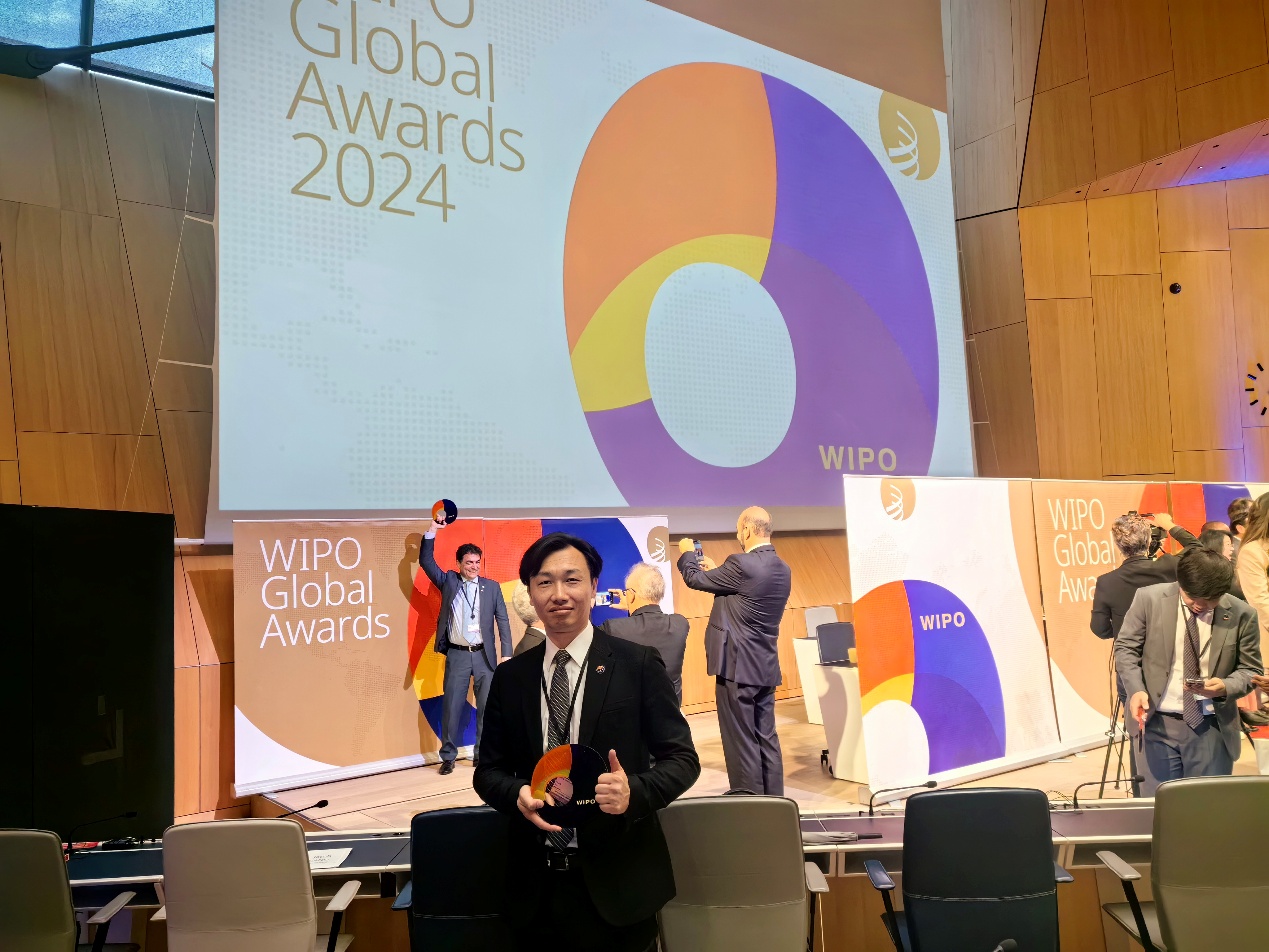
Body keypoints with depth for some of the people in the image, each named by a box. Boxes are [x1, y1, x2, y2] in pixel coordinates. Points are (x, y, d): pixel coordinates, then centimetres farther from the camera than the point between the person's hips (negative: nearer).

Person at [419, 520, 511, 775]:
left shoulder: (491, 587, 5)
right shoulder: (448, 581, 5)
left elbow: (503, 621, 4)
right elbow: (426, 562, -3)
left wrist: (507, 654, -3)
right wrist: (432, 530, -12)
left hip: (484, 655, 1)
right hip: (457, 655, 0)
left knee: (486, 707, 5)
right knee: (451, 707, 2)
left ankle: (483, 754, 17)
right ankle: (448, 757, 13)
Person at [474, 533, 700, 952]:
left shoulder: (638, 665, -6)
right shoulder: (509, 677, 4)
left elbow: (682, 758, -4)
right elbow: (489, 771, 8)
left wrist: (635, 791, -23)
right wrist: (518, 794, -14)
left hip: (617, 884, -2)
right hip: (537, 887, 3)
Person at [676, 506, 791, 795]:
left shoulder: (742, 564, -18)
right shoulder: (782, 568, 8)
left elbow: (695, 579, -6)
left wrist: (687, 553, 14)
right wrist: (715, 571, 26)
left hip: (737, 666, -8)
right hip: (766, 667, 8)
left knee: (741, 740, 0)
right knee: (766, 737, 14)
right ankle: (773, 801, 21)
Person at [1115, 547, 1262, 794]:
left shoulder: (1241, 615, -4)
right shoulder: (1150, 599, -6)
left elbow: (1250, 669, 6)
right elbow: (1125, 648, 2)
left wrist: (1225, 687, -16)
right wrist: (1135, 689, -14)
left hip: (1211, 728, 1)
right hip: (1159, 723, 0)